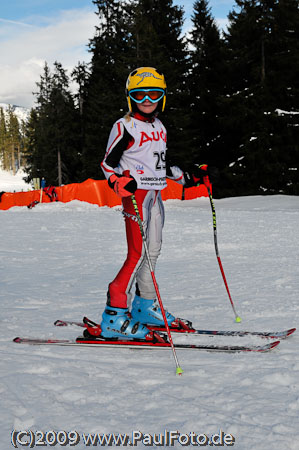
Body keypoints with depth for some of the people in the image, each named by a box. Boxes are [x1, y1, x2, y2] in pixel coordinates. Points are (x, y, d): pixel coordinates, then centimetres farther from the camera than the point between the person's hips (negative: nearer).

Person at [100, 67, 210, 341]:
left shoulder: (160, 127, 17)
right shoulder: (125, 127, -6)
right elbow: (108, 163, -8)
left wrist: (187, 178, 26)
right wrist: (118, 182, -26)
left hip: (155, 194, 8)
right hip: (135, 194, -8)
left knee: (153, 251, 11)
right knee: (138, 254, -14)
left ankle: (145, 307, 23)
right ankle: (114, 316, -13)